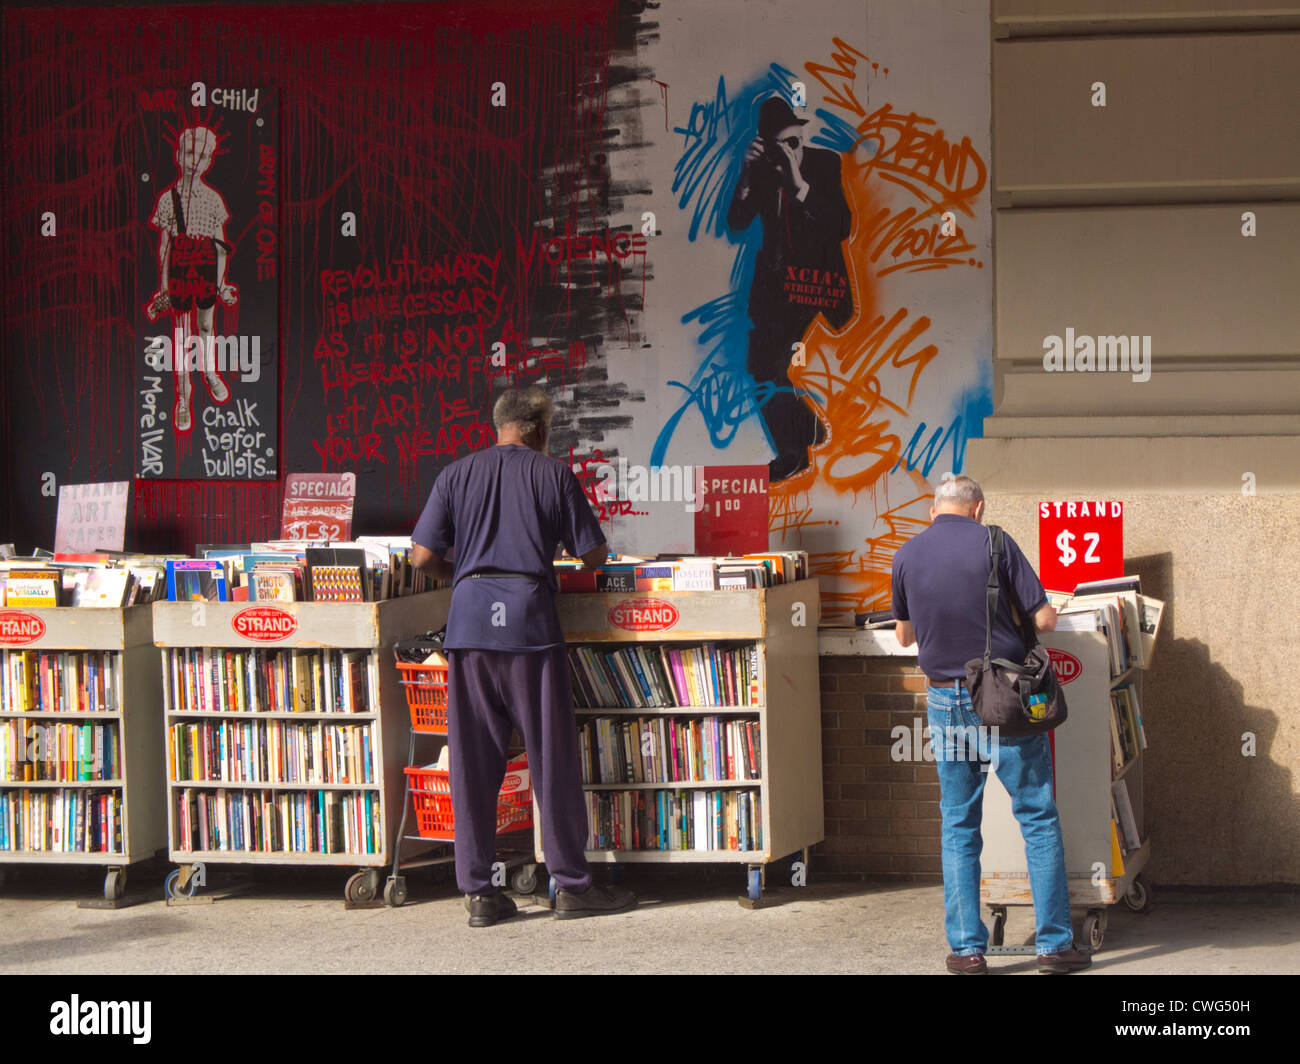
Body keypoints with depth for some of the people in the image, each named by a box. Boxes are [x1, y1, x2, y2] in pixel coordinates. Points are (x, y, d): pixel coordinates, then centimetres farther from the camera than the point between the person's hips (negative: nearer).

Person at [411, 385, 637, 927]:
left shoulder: (456, 474, 9)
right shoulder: (554, 475, 3)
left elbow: (423, 556, 4)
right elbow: (593, 554, 6)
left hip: (468, 619, 3)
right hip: (529, 618, -2)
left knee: (473, 761, 6)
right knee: (552, 758, 4)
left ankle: (478, 891, 6)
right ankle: (571, 885, 7)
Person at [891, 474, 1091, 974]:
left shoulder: (907, 555, 2)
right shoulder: (994, 543, -8)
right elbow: (1045, 620, -8)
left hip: (945, 702, 3)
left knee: (959, 827, 10)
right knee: (1038, 819, 5)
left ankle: (967, 948, 9)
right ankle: (1054, 942, 5)